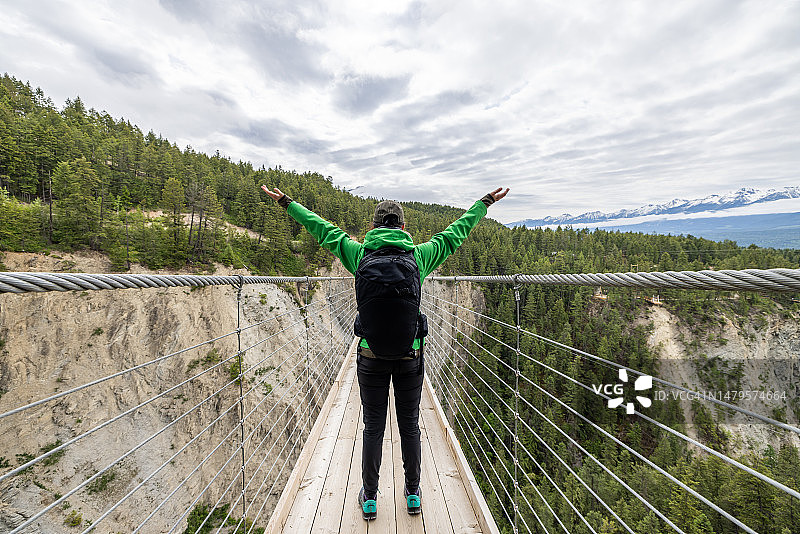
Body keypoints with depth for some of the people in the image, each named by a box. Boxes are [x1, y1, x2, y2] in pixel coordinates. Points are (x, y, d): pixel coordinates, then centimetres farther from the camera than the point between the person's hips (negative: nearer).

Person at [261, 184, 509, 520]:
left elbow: (322, 229, 8)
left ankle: (370, 498, 33)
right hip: (411, 356, 0)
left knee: (373, 427, 15)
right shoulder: (419, 255, -5)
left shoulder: (359, 253, -4)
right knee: (410, 425, 17)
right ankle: (413, 494, 36)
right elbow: (455, 233, 8)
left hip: (371, 357, 0)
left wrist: (286, 202, 25)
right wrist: (485, 203, 24)